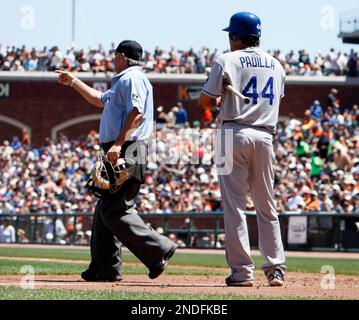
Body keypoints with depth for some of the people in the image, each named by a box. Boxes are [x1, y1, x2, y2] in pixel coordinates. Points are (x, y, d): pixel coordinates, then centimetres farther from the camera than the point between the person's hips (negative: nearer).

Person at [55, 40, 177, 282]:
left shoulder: (132, 78, -7)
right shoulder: (123, 82, 25)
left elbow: (136, 113, -21)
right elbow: (101, 100, 42)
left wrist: (118, 144, -30)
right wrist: (73, 82, 48)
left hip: (126, 152, -11)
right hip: (119, 155, 11)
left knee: (114, 210, -16)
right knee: (106, 210, 10)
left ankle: (159, 249, -17)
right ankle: (105, 268, 11)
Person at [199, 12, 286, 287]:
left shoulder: (227, 61, -2)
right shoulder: (276, 65, 14)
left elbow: (205, 101, -2)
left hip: (235, 133, -4)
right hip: (265, 136, 4)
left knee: (234, 204, -3)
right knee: (267, 207, 10)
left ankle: (242, 271, -8)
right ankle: (276, 269, 5)